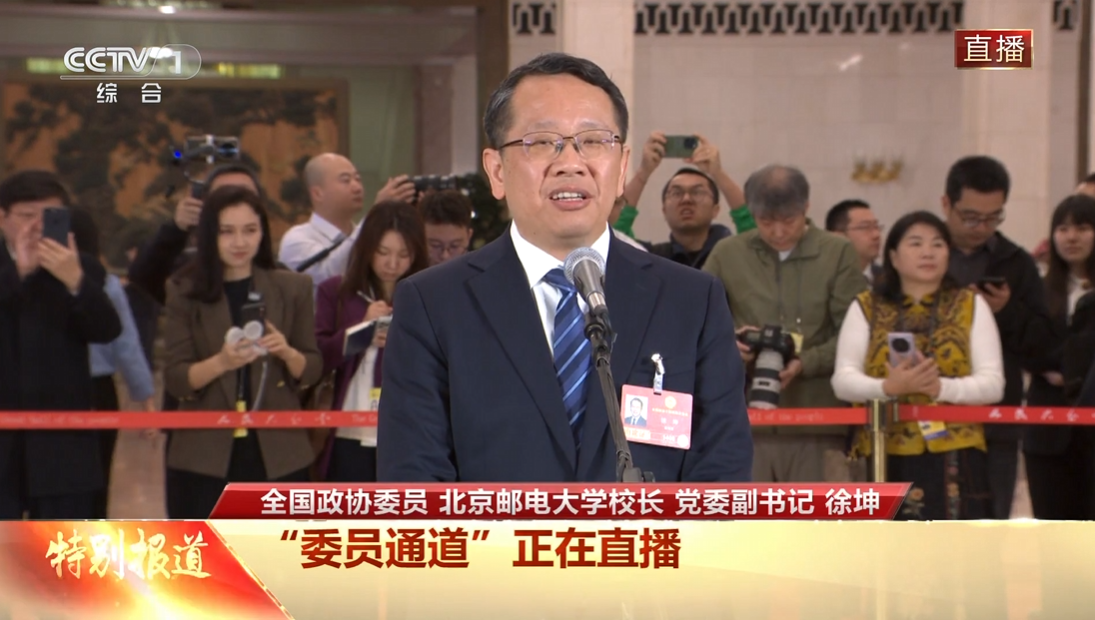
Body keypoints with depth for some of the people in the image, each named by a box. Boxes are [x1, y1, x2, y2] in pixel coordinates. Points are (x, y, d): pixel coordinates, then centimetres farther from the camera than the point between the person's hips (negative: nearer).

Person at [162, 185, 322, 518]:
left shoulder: (292, 288, 5)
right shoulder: (185, 292, 0)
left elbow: (313, 370, 6)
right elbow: (174, 379, -5)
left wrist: (287, 353, -16)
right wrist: (221, 362, -25)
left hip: (278, 453, 1)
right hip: (204, 454, -1)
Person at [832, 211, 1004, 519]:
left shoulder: (971, 305, 10)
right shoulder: (866, 307, 10)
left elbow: (992, 383, 1)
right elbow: (843, 380, 0)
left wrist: (940, 388, -17)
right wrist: (888, 387, -20)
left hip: (954, 458, 0)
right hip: (887, 457, 0)